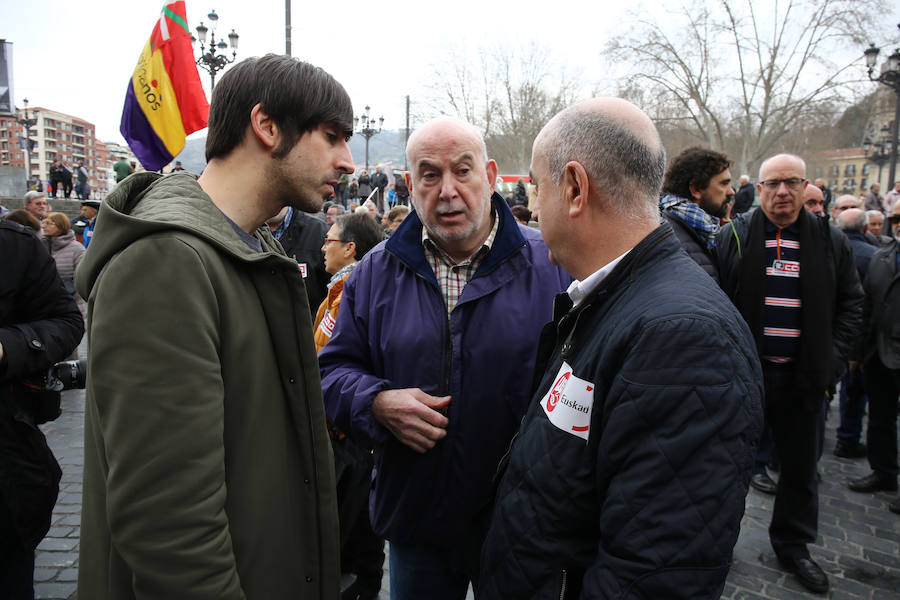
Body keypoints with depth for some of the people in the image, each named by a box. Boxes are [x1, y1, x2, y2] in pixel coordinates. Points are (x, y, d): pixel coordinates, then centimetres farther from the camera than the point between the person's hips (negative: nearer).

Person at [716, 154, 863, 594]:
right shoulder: (733, 236, -3)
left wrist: (833, 356, 0)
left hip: (802, 374, 3)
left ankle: (792, 543, 35)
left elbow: (851, 303, 10)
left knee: (801, 464, 15)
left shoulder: (831, 242, 4)